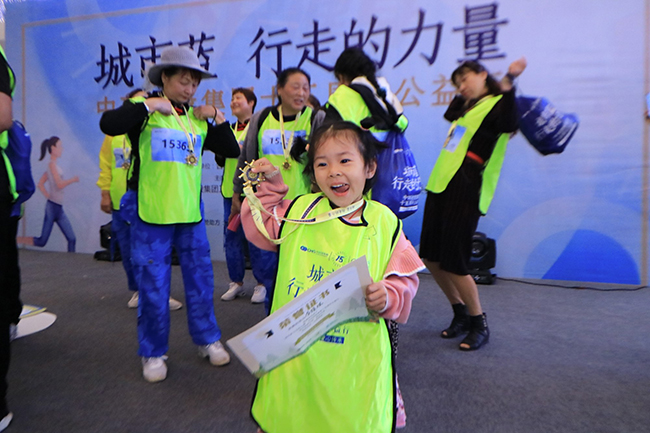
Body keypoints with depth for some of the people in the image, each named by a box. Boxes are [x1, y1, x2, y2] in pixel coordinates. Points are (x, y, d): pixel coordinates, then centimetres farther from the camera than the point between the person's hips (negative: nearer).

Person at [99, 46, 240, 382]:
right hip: (151, 214, -4)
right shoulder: (144, 109, -3)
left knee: (200, 278, 12)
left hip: (191, 213, 5)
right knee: (153, 286, 6)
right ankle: (153, 353, 24)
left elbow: (231, 150, 11)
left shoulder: (198, 118, 11)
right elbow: (108, 125, -22)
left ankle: (208, 339, 30)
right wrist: (151, 104, -17)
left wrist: (216, 116, 2)